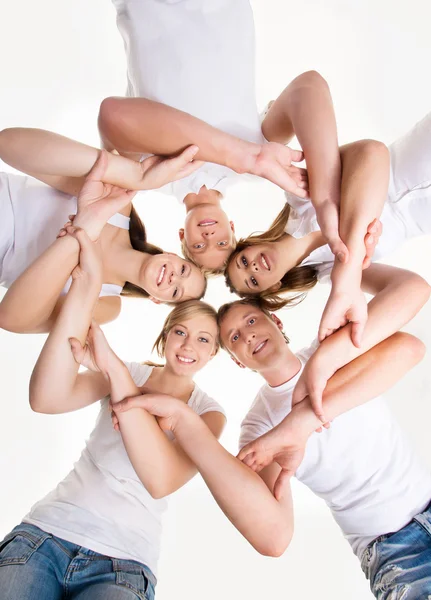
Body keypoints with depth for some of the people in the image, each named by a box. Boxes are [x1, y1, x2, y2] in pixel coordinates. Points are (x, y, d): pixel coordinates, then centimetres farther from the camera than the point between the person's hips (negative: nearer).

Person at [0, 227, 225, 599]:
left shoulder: (208, 413, 2)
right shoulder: (127, 373, 5)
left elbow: (162, 482, -20)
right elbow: (46, 400, -17)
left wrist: (114, 369, -26)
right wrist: (87, 284, -26)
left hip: (122, 564, -1)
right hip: (45, 532, 1)